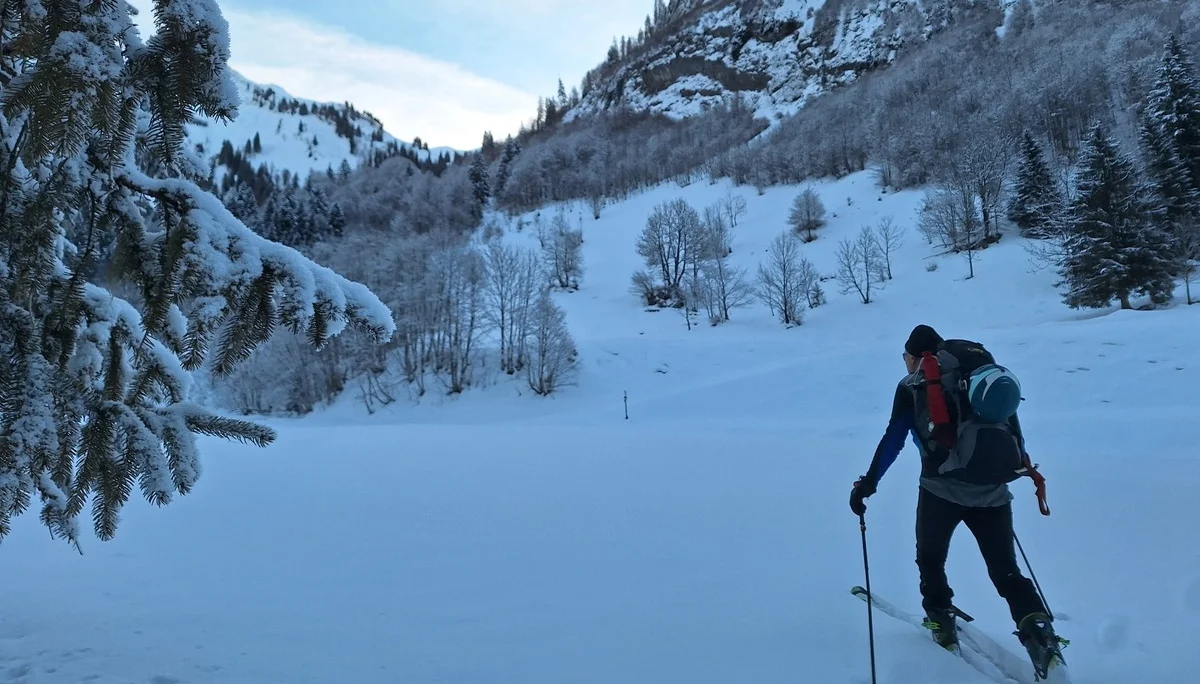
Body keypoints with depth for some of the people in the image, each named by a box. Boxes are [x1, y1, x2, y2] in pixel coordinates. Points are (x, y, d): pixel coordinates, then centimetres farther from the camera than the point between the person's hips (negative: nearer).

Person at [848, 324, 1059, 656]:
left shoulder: (912, 387, 1)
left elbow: (893, 440, -5)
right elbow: (1009, 420, 16)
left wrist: (868, 483, 0)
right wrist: (1020, 459, 33)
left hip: (942, 490, -3)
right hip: (992, 491, 4)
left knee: (930, 559, 21)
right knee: (1006, 571, 15)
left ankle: (941, 621, 23)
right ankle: (1037, 626, -2)